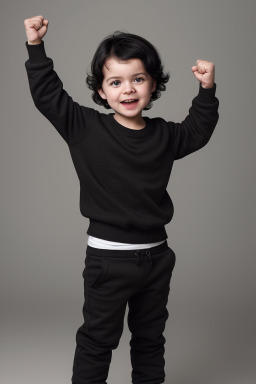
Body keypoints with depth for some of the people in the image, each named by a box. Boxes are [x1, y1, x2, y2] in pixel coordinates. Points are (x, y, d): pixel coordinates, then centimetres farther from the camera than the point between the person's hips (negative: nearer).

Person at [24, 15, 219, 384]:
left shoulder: (163, 135, 2)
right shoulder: (85, 127, -9)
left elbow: (196, 132, 19)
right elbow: (48, 94, -7)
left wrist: (207, 90, 9)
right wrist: (36, 47, -12)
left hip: (157, 256, 4)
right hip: (109, 259, -4)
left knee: (151, 335, 21)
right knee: (99, 337, 9)